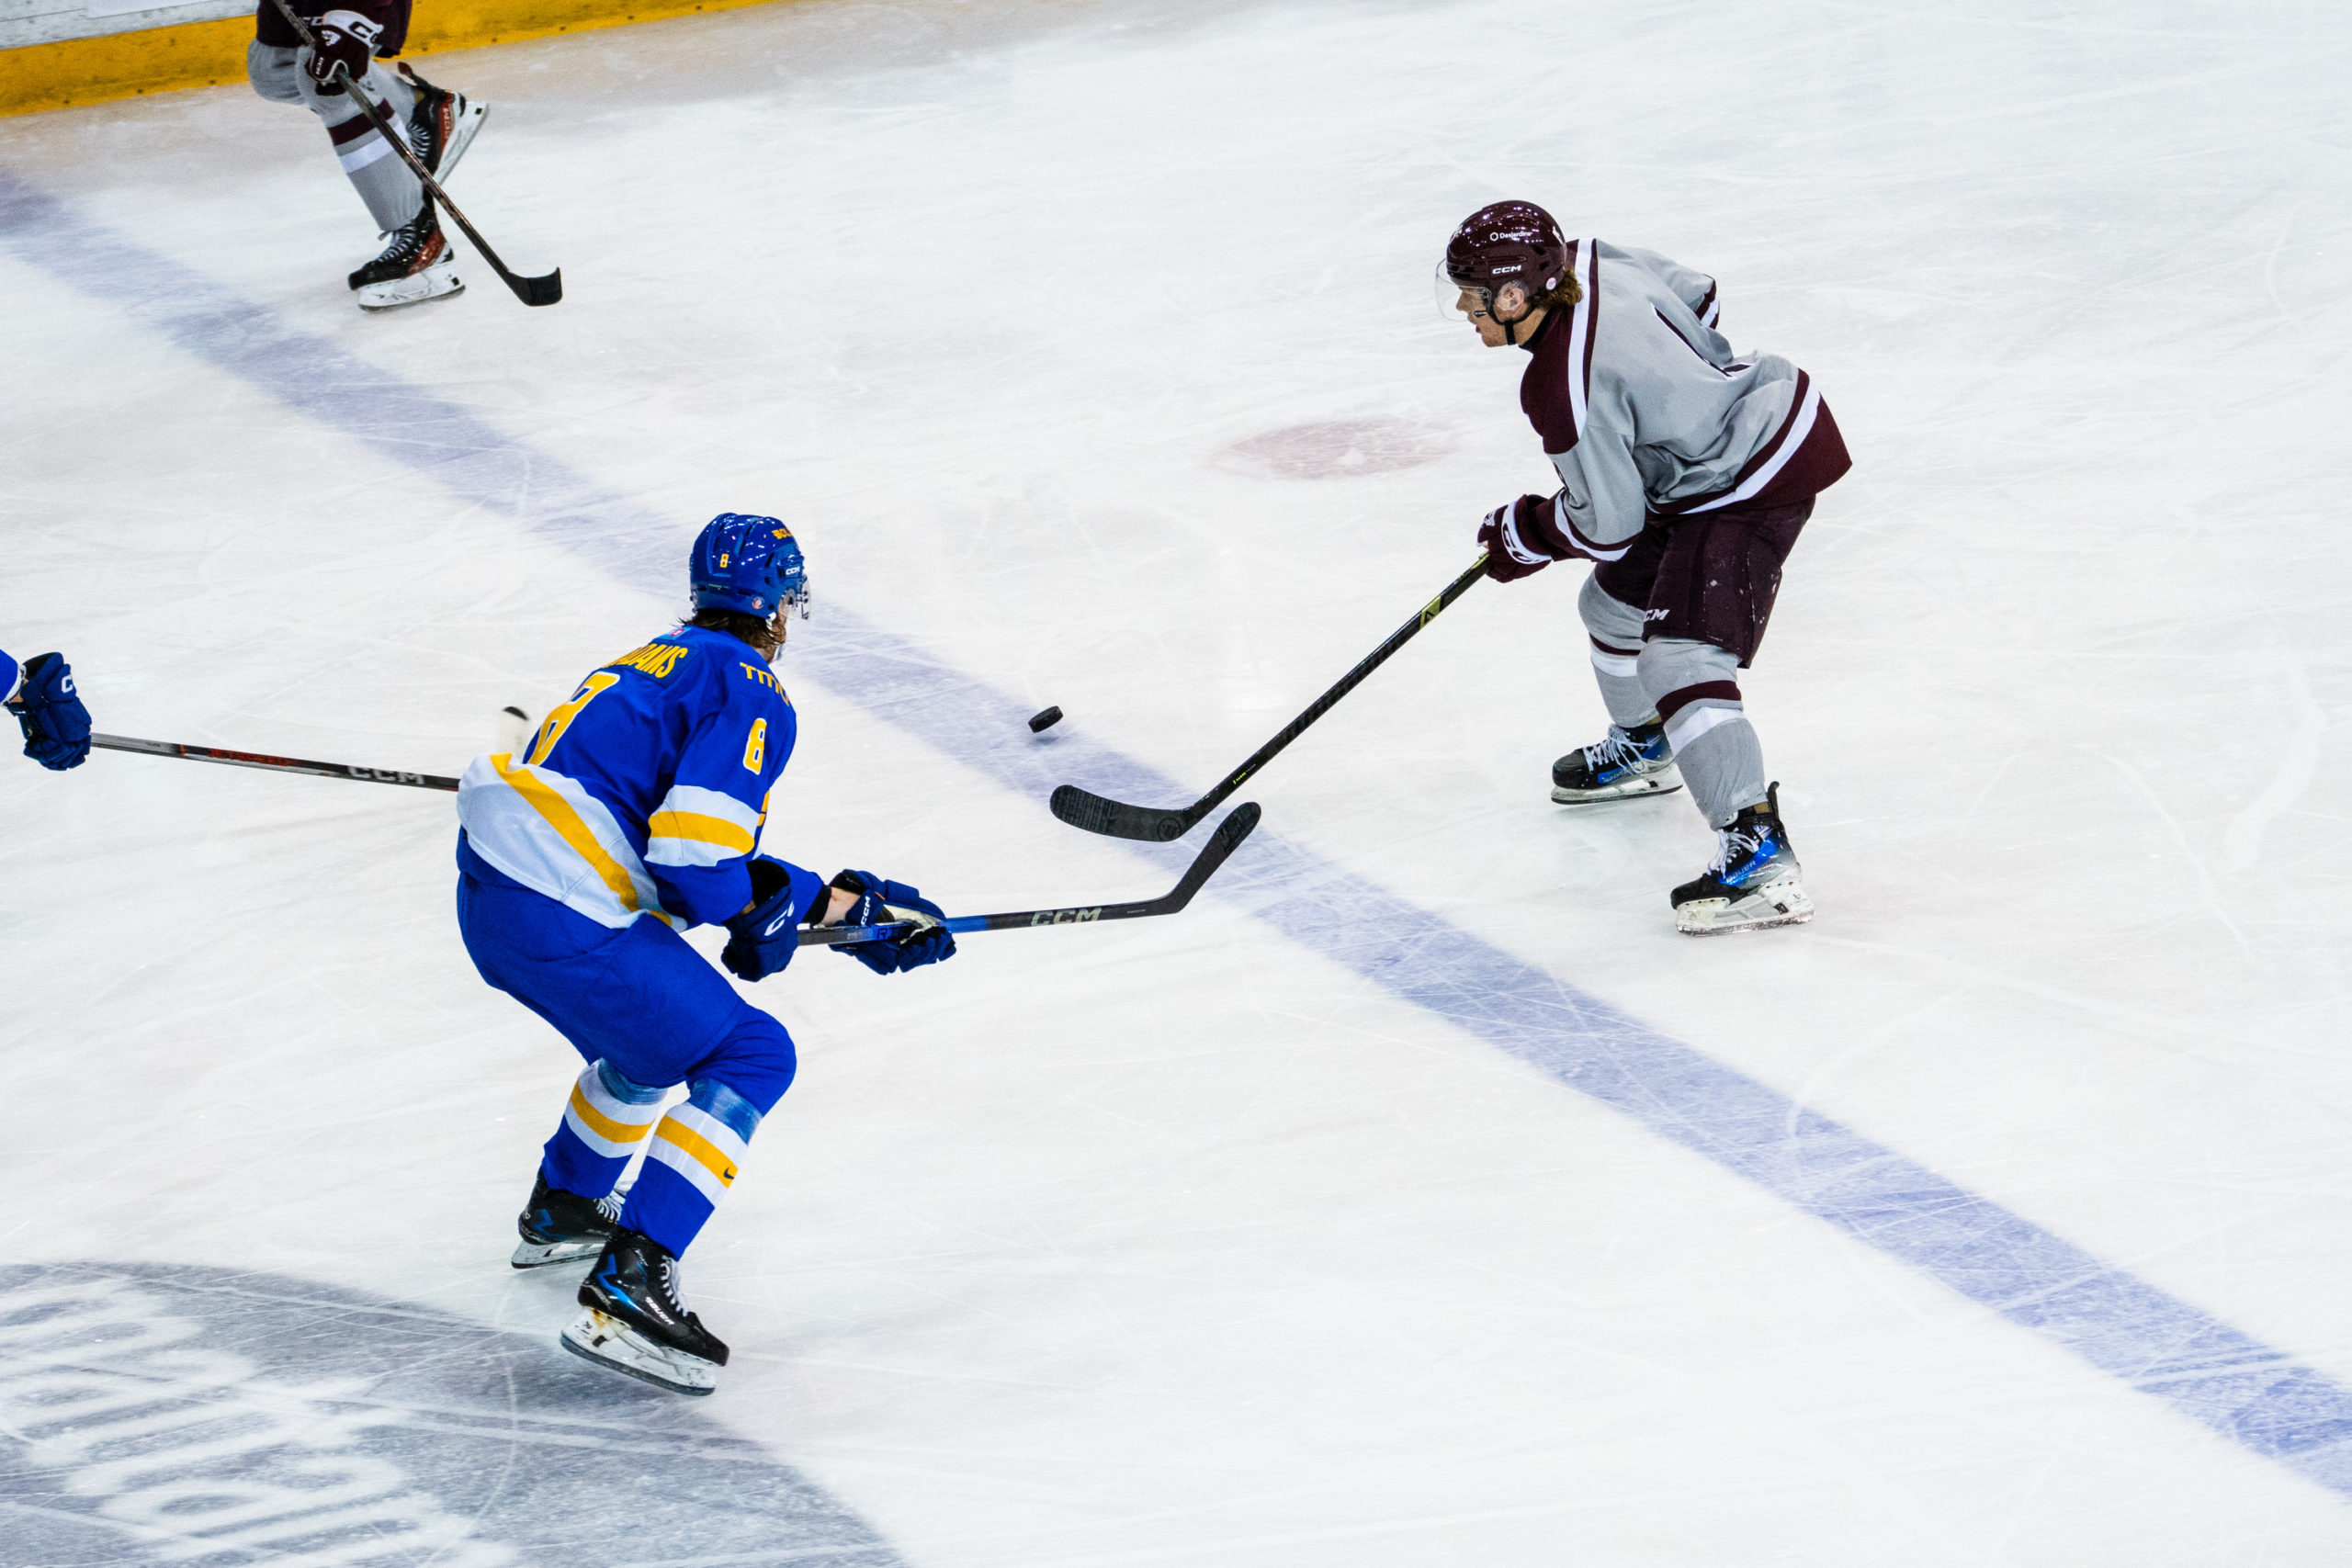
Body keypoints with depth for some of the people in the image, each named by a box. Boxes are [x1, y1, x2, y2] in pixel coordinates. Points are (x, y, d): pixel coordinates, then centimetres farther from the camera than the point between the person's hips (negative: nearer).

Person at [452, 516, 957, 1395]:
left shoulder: (664, 663, 24)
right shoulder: (749, 692, -5)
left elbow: (728, 871, 27)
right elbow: (695, 855, -18)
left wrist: (845, 907, 26)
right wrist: (755, 915, 2)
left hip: (489, 894, 10)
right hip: (564, 917, -10)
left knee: (658, 1022, 33)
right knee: (750, 1057, -3)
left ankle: (563, 1208, 49)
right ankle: (627, 1287, -15)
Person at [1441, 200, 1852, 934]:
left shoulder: (1567, 394, -29)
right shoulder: (1590, 261, -6)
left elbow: (1606, 526, -18)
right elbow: (1699, 299, 12)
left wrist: (1523, 536, 0)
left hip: (1753, 487, -11)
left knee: (1681, 660, -21)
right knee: (1615, 602, 26)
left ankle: (1759, 854, -28)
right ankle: (1643, 747, 53)